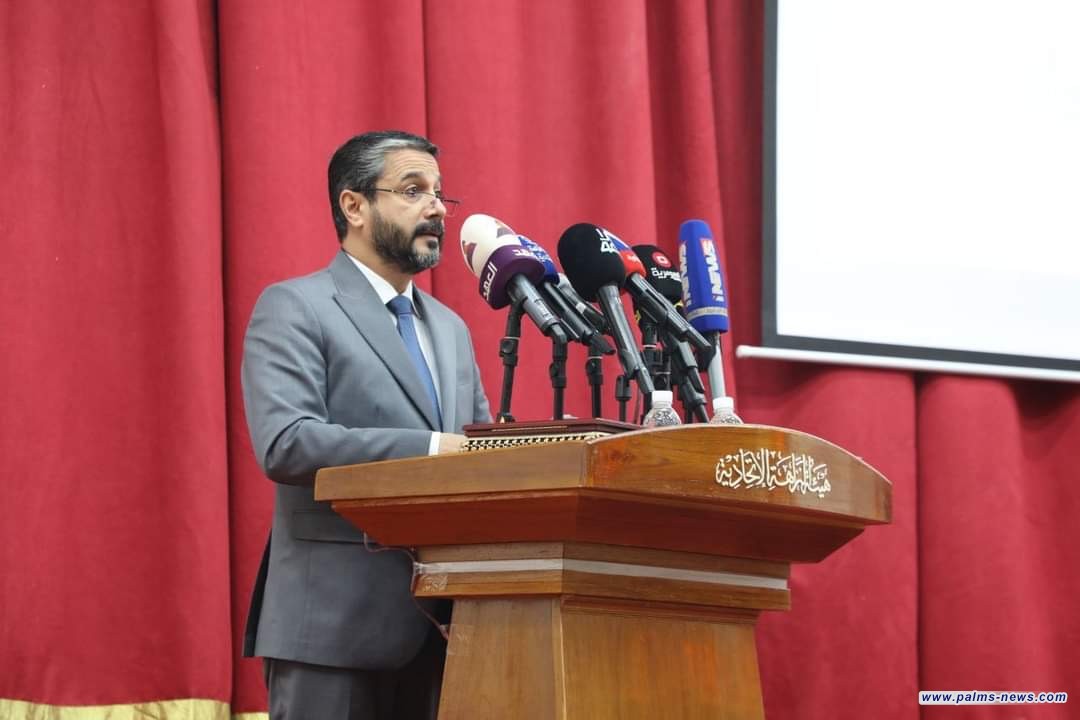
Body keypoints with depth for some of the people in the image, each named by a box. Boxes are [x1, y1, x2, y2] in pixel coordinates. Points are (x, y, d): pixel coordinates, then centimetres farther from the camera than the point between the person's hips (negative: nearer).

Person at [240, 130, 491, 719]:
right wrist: (430, 449, -21)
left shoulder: (450, 329, 20)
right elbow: (284, 443, -16)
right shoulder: (293, 308, -3)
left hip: (439, 622, 7)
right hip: (337, 620, -7)